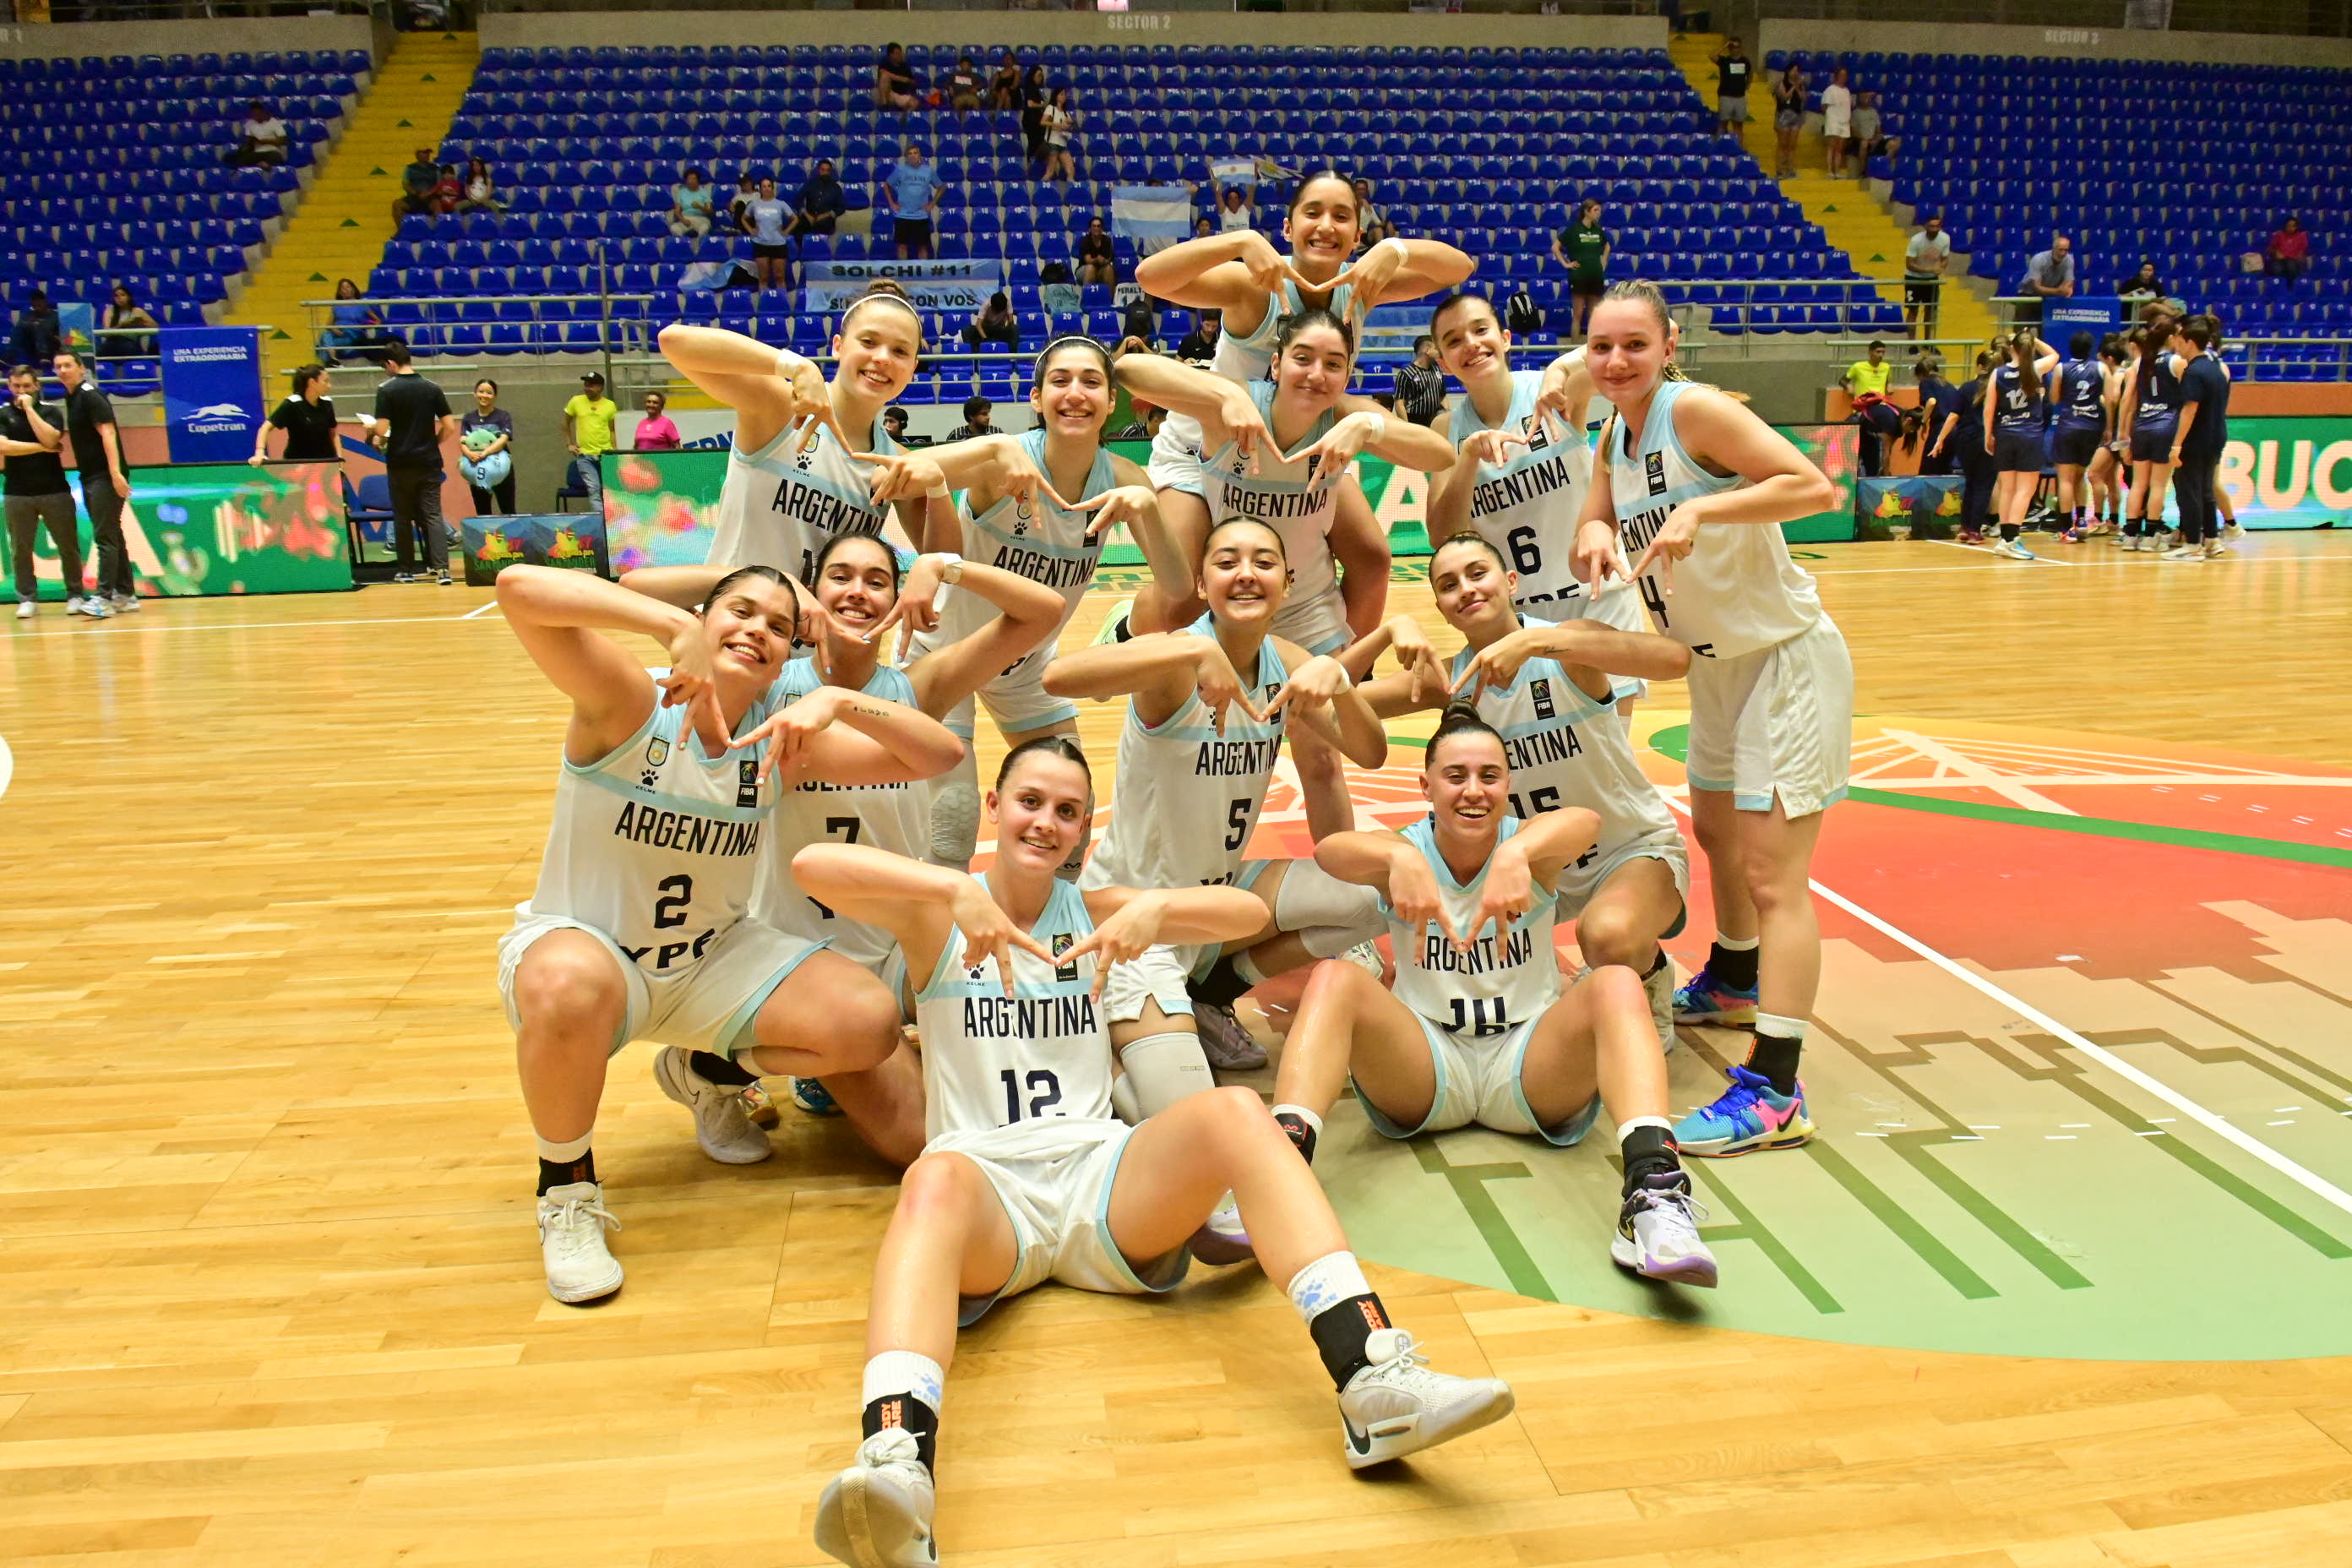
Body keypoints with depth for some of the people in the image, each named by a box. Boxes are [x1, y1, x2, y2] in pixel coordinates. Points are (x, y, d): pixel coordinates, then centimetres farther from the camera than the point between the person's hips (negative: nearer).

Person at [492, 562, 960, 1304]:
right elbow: (519, 587, -35)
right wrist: (675, 626, -43)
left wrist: (838, 702, -30)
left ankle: (707, 1073, 18)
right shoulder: (629, 702, -19)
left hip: (714, 959, 5)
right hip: (580, 948, -4)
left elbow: (939, 755, -13)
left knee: (869, 1024, -15)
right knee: (569, 988, -41)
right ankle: (566, 1189, -11)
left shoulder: (785, 735, -7)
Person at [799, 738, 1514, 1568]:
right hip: (986, 1179, -2)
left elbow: (1246, 912, 4)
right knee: (936, 1178, -38)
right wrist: (953, 888, -23)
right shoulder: (939, 913, 8)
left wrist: (1155, 906, -17)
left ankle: (1376, 1381, -38)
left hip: (1101, 1171, 3)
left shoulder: (1096, 910, 15)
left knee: (1232, 1109, -26)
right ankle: (896, 1464, -62)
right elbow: (812, 864, -11)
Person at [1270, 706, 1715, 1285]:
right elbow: (1331, 850, -28)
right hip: (1425, 1062, 0)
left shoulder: (1527, 842, -5)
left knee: (1616, 984, -27)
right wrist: (1399, 857, -51)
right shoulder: (1408, 849, -4)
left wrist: (1515, 853, -53)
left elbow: (1584, 822, -30)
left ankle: (1653, 1193, -46)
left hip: (1530, 1061, 0)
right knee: (1334, 980, -25)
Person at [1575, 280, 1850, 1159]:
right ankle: (1734, 983, 51)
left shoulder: (1698, 411, -20)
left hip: (1787, 658, -9)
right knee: (1715, 832, 26)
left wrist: (1701, 510, -33)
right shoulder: (1617, 438, 5)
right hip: (1717, 661, 10)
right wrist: (1594, 534, -12)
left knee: (1772, 874, -13)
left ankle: (1774, 1094, -11)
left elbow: (1818, 488, -27)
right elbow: (1592, 534, 10)